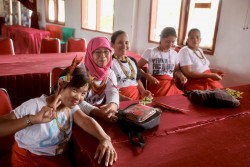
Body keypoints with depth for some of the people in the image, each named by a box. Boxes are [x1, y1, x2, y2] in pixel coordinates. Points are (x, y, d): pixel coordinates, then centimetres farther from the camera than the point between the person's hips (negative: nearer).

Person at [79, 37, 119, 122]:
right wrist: (96, 112, -37)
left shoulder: (110, 73, 4)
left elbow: (113, 92, -13)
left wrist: (112, 106, -36)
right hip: (84, 114, -3)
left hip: (102, 111, 4)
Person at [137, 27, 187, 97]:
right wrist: (148, 76, -18)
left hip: (170, 85, 5)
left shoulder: (174, 54, 14)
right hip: (155, 85, -5)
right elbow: (137, 68, -2)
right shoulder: (150, 52, 0)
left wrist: (181, 76, 4)